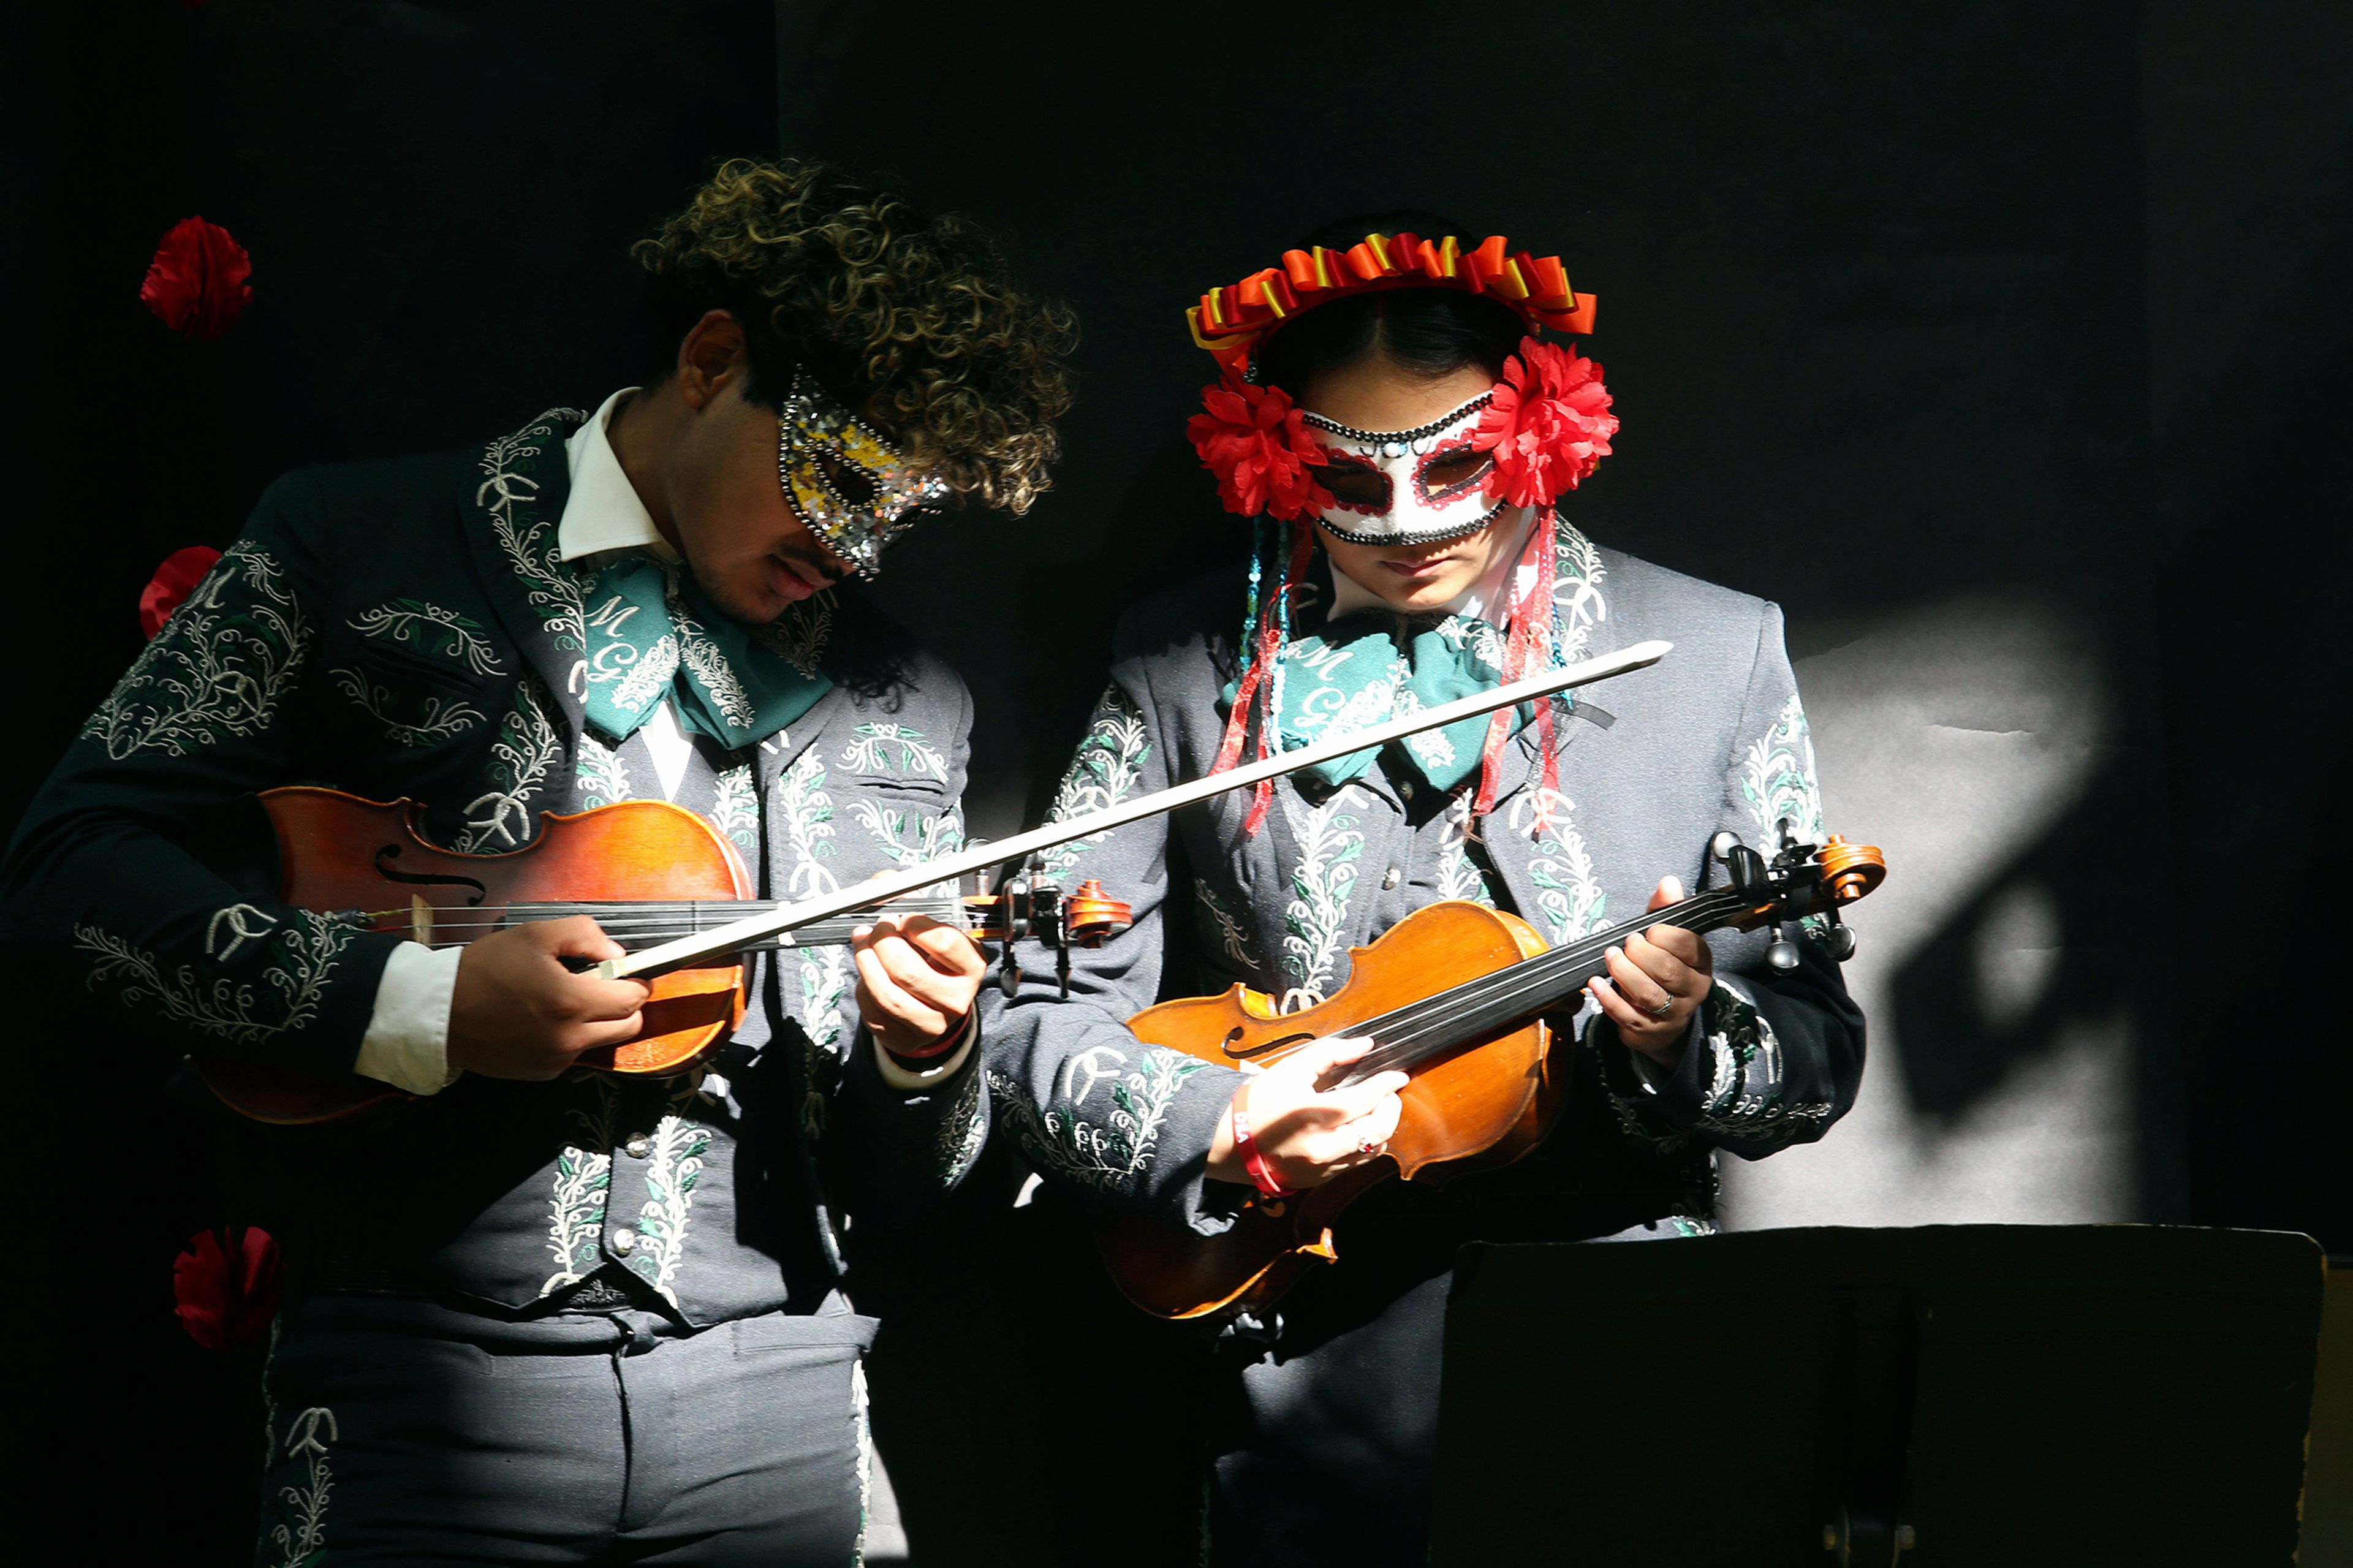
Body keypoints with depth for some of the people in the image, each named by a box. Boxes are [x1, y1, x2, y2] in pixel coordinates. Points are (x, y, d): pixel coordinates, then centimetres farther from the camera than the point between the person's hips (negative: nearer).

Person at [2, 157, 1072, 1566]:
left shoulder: (905, 707, 11)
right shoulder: (359, 542, 1)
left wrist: (924, 1058, -8)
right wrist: (421, 1004, -16)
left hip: (777, 1406, 4)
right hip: (420, 1387, -3)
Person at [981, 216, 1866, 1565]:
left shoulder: (1718, 655, 3)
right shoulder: (1189, 666, 4)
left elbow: (1819, 1056, 2)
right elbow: (1040, 1023, 2)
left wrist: (1685, 1040, -18)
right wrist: (1226, 1128, -15)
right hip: (1306, 1392, 0)